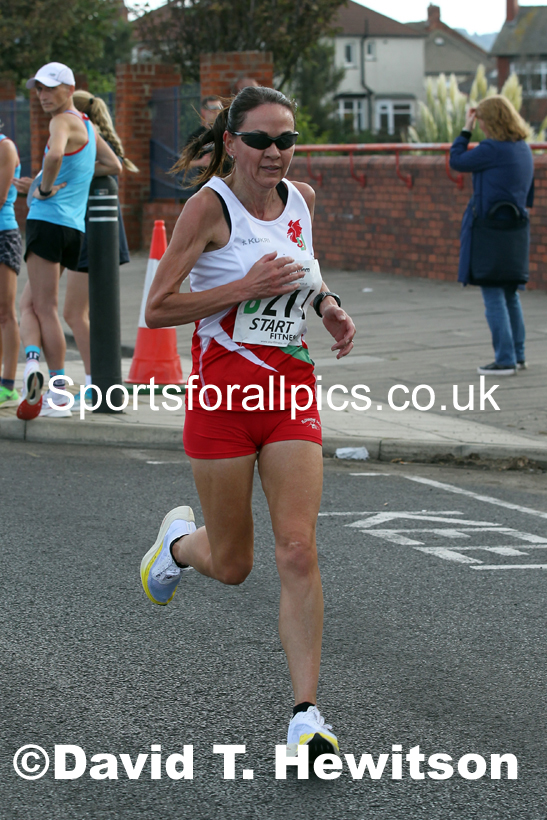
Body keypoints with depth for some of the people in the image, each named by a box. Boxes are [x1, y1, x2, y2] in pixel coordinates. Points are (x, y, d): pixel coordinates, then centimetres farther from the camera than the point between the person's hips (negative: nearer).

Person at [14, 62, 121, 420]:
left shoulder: (63, 121, -8)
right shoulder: (87, 126, 18)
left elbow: (55, 155, -30)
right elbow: (114, 166, 29)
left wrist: (45, 188, -14)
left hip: (49, 221, -8)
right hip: (74, 227, 8)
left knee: (45, 308, -5)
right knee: (30, 303, 12)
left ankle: (60, 395, -10)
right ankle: (34, 363, -7)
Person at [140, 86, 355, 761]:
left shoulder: (301, 199, 6)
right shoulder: (210, 206, -10)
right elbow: (156, 309, -12)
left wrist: (327, 305, 7)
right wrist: (247, 287, -20)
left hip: (291, 389, 4)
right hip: (223, 389, -3)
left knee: (298, 551, -8)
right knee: (231, 565, 7)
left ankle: (306, 715, -3)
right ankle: (178, 539, 44)